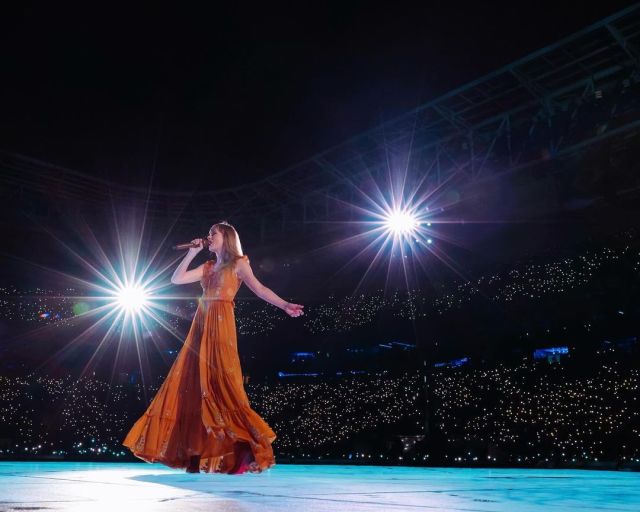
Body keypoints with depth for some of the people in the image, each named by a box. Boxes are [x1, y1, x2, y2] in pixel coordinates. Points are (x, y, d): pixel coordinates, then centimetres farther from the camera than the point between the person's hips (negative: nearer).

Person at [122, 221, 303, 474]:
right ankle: (198, 452, 10)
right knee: (192, 385, 3)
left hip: (220, 326, -7)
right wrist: (192, 252, 15)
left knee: (221, 385, -14)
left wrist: (285, 305, -19)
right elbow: (176, 279, 16)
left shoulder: (238, 263, 5)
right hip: (201, 327, 7)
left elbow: (259, 289, -6)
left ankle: (248, 451, -10)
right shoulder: (207, 267, 21)